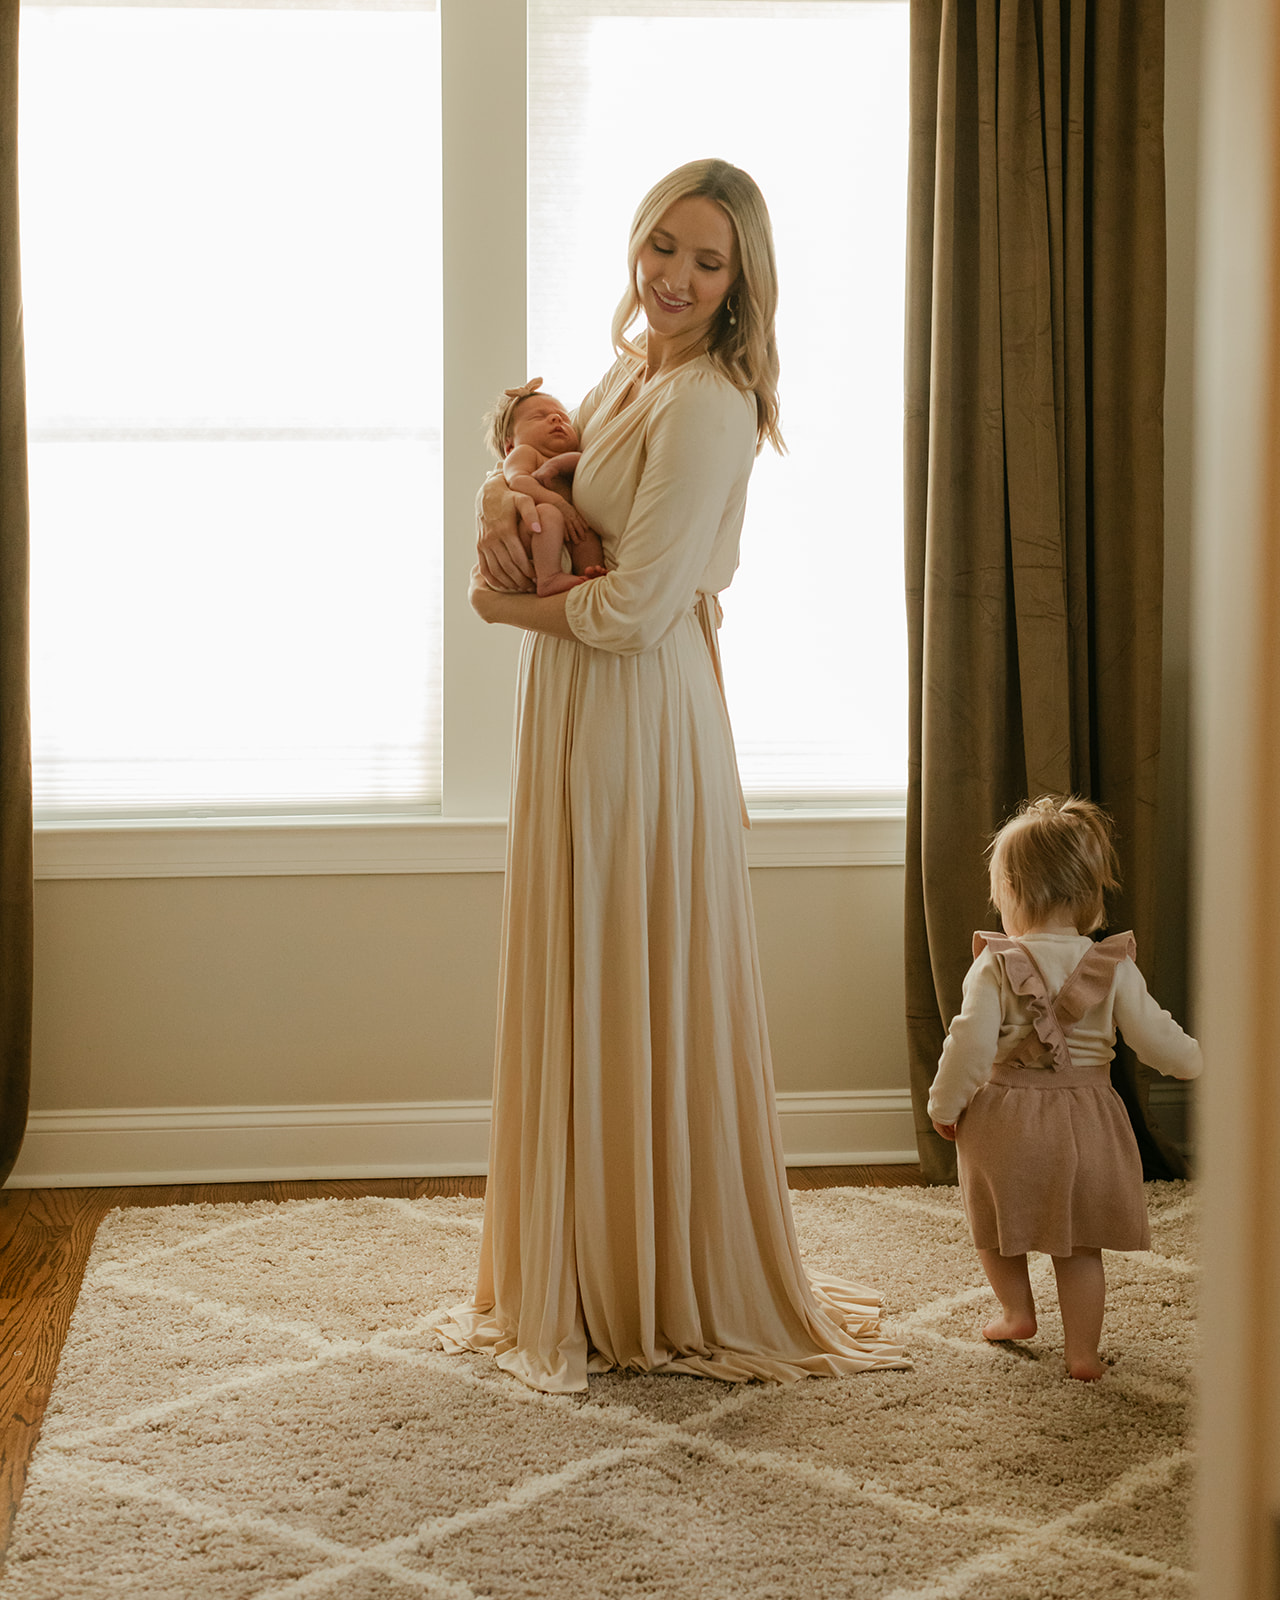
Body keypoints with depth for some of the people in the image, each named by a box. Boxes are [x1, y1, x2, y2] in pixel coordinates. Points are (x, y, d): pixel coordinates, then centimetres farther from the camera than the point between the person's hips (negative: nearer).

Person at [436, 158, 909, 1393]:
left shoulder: (708, 407, -18)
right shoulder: (631, 370, 10)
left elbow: (634, 606, -22)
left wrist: (504, 603, -7)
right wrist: (502, 503, 2)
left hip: (640, 721, -9)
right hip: (576, 718, 9)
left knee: (635, 1001, 0)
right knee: (578, 1000, 14)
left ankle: (673, 1296, 14)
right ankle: (588, 1279, 26)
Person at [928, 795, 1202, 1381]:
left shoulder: (995, 966, -14)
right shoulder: (1115, 968, -8)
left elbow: (970, 1046, -16)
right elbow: (1156, 1043, -7)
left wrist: (944, 1106, -1)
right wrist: (1197, 1057, 14)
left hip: (1004, 1118, -1)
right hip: (1085, 1121, 2)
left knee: (995, 1223, 26)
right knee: (1080, 1244, 15)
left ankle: (1017, 1311, 38)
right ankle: (1082, 1351, 16)